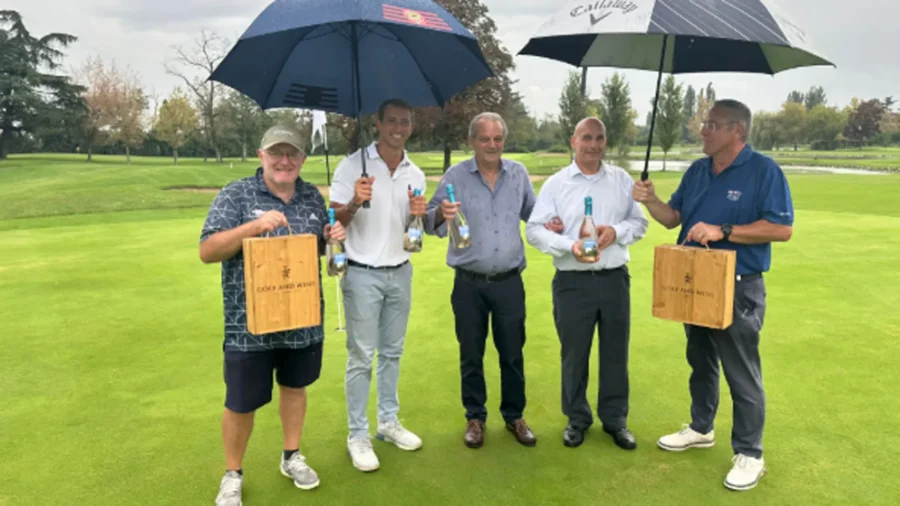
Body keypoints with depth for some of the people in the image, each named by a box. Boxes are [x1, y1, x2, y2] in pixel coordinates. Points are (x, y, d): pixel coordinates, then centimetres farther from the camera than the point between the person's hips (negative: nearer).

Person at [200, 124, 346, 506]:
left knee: (295, 387, 19)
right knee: (241, 403, 7)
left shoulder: (313, 197, 6)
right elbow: (207, 252, -14)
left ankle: (292, 457, 40)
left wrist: (333, 237, -7)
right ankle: (232, 474, 30)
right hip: (249, 323, -4)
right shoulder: (236, 195, -8)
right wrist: (254, 226, -27)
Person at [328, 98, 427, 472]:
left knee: (393, 352, 15)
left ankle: (389, 421, 29)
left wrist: (418, 216, -10)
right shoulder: (353, 165, -8)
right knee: (361, 356, 1)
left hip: (400, 273, 5)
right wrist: (355, 203, -27)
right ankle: (358, 435, 12)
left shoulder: (415, 173, 6)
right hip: (362, 274, -5)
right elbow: (335, 221, -8)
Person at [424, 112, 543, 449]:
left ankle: (514, 416, 29)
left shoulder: (519, 173, 4)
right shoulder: (456, 175, -3)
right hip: (469, 284, -1)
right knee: (471, 355, 10)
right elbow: (430, 223, -7)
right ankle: (475, 418, 27)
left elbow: (533, 214, 16)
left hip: (509, 282, 2)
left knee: (512, 353, 11)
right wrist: (440, 214, -30)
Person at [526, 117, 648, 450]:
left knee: (616, 353, 11)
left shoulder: (622, 179, 6)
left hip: (615, 279, 2)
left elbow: (640, 222, 7)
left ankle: (615, 419, 28)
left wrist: (617, 231, -14)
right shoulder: (556, 183, -1)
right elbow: (534, 230, -6)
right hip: (572, 282, -2)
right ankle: (577, 419, 27)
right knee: (574, 354, 9)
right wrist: (570, 246, -21)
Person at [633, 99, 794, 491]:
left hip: (738, 288, -7)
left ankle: (749, 454, 17)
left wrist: (722, 231, -26)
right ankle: (701, 428, 37)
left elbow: (782, 228, -19)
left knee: (742, 374, 2)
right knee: (700, 362, 20)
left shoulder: (763, 170, -12)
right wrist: (651, 201, -10)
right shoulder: (697, 171, 8)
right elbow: (674, 217, 10)